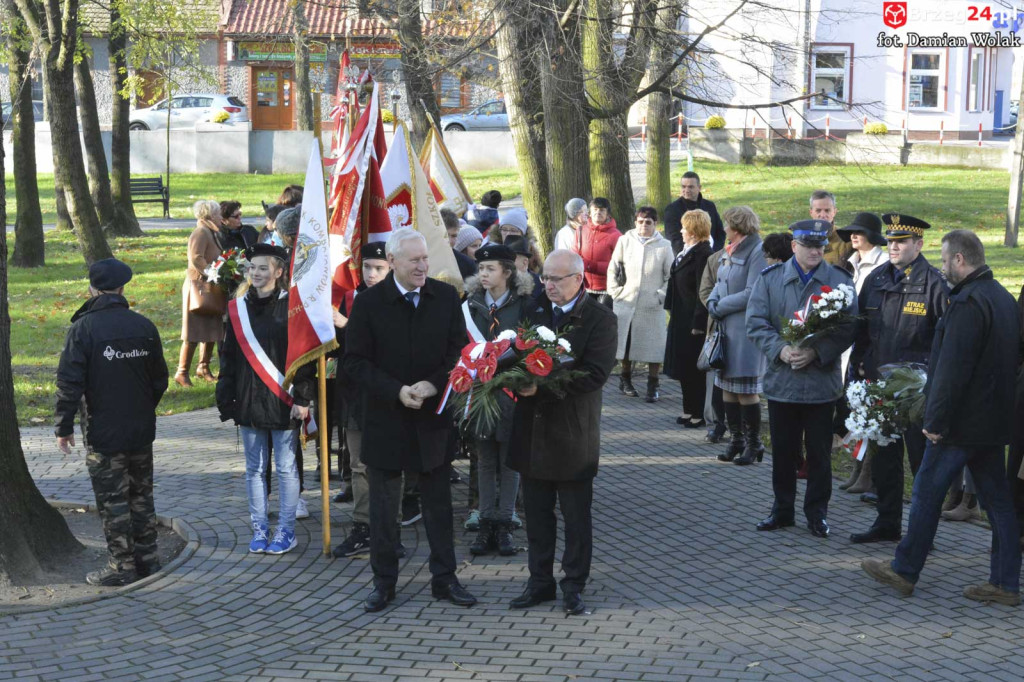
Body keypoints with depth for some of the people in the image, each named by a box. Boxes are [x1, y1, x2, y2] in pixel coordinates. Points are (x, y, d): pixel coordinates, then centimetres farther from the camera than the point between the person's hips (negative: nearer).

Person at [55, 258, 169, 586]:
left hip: (103, 433, -5)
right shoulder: (144, 326, 0)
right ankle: (147, 557, 22)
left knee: (112, 499, 3)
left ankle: (122, 565, 7)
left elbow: (69, 383, -15)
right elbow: (159, 378, 8)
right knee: (141, 494, 16)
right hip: (141, 430, 5)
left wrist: (64, 427, -7)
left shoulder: (83, 328, -14)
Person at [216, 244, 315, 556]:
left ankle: (286, 532, 12)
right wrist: (226, 400, 6)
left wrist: (302, 398, -11)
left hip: (282, 402, -4)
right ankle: (259, 530, 19)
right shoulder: (238, 308, 6)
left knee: (285, 468, 4)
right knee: (254, 468, 10)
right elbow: (229, 356, 11)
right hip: (249, 402, 4)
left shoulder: (291, 306, -6)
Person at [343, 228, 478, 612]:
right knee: (383, 507, 8)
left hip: (432, 418, 2)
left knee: (438, 504, 11)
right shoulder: (369, 303, -8)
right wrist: (397, 391, -19)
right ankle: (383, 582, 20)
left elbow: (459, 350, 1)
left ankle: (444, 579, 22)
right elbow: (355, 363, -8)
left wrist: (433, 385, -16)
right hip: (385, 419, -2)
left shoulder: (446, 297, -1)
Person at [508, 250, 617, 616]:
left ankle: (574, 585, 17)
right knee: (537, 513, 12)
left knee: (576, 517, 6)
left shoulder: (600, 318, -9)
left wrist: (543, 388, -23)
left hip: (573, 433, -5)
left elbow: (594, 375, -18)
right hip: (532, 430, 5)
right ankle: (540, 581, 23)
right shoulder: (534, 309, 8)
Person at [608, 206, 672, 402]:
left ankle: (652, 386, 9)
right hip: (626, 302, 2)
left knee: (653, 345, -1)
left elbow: (670, 276, 4)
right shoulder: (625, 241, 2)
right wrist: (615, 291, 2)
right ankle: (625, 379, 28)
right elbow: (613, 269, 9)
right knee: (625, 342, 10)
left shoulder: (664, 246, -2)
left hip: (652, 305, -2)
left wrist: (661, 295, -5)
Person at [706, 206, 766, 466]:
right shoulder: (729, 251, 14)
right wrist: (712, 302, -1)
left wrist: (721, 307, -12)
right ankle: (735, 439, 21)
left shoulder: (758, 252, -13)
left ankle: (753, 443, 7)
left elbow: (752, 293, -19)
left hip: (746, 328, -9)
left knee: (745, 390, -4)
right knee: (727, 386, 12)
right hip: (726, 327, 9)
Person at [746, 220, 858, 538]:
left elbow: (849, 326, -5)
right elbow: (756, 321, -1)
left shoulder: (839, 280, 1)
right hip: (781, 380, 1)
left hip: (822, 380, -1)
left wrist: (816, 352, -17)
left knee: (819, 452, 6)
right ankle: (782, 509, 23)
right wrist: (780, 349, -16)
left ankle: (817, 512, 18)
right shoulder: (770, 278, 4)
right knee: (783, 450, 10)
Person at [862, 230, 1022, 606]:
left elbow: (951, 370, -23)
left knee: (926, 494, 3)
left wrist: (936, 421, -17)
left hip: (961, 421, -9)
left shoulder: (966, 304, -19)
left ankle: (904, 571, 13)